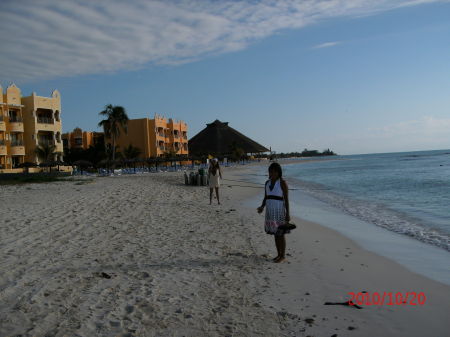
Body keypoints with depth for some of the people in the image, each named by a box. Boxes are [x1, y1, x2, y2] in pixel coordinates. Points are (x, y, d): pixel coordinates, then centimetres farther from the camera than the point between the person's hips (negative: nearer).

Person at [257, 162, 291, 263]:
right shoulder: (267, 183, 9)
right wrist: (262, 207, -5)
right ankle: (279, 254, 23)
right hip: (270, 211, 6)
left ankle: (283, 256, 13)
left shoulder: (282, 182, -10)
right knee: (275, 234, 13)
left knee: (280, 234, 1)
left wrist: (288, 214, -13)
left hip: (280, 210, -6)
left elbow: (286, 198, -10)